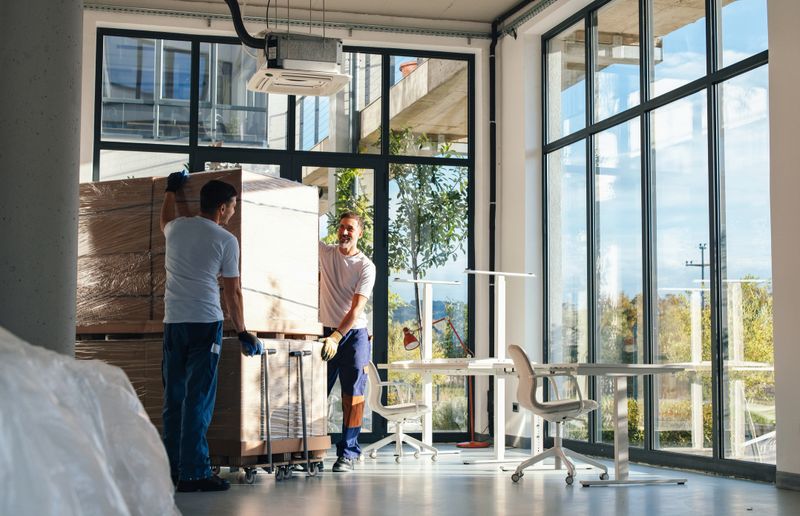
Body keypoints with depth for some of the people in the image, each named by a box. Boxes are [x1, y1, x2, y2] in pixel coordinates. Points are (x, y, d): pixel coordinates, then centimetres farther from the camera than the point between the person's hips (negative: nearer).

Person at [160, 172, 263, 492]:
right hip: (205, 322, -5)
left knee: (174, 397, 9)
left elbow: (165, 219, 37)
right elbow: (232, 292, 0)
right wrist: (243, 334, 9)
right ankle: (193, 473, -7)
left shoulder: (177, 228, 9)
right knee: (198, 399, -6)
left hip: (172, 322, 5)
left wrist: (171, 189, 54)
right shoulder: (226, 241, -4)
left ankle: (173, 470, 13)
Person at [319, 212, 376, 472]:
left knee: (353, 397, -5)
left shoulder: (366, 266, -5)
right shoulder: (324, 253, 5)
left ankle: (347, 453, 0)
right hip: (326, 333, 2)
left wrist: (337, 336, -23)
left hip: (354, 334, -2)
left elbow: (356, 308, -13)